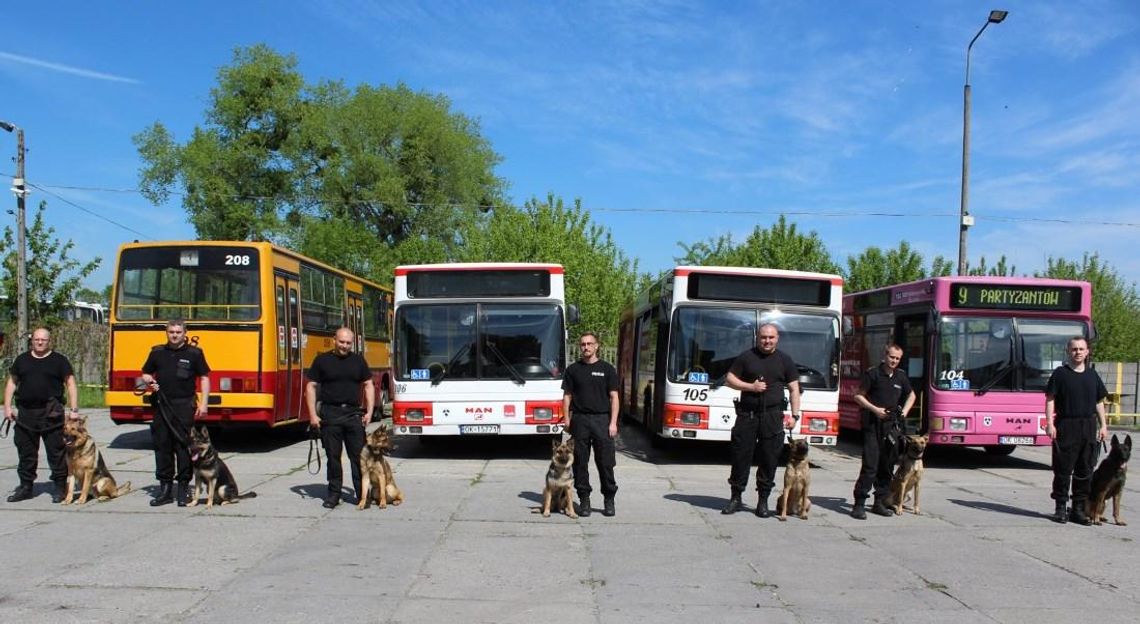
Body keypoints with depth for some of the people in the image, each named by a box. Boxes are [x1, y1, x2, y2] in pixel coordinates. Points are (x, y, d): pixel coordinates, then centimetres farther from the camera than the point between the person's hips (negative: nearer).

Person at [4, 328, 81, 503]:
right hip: (25, 413, 4)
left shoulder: (59, 360, 3)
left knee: (56, 451, -2)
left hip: (51, 414, -4)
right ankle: (25, 487, 21)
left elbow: (70, 384, 1)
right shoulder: (22, 360, 14)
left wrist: (73, 409, -8)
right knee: (25, 451, 10)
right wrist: (7, 407, 6)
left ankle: (61, 487, 5)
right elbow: (12, 383, 17)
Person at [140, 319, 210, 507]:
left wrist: (204, 403, -6)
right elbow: (145, 373, 21)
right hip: (161, 405, 3)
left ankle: (183, 488, 6)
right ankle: (165, 489, 14)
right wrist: (148, 381, -2)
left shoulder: (194, 353, 2)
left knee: (184, 447, -2)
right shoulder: (157, 352, 11)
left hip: (185, 406, -3)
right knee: (162, 446, 6)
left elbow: (204, 378, 2)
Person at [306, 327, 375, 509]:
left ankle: (362, 493, 6)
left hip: (354, 413, 1)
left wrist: (369, 411, 1)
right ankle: (334, 493, 14)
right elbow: (311, 387, 3)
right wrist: (313, 414, -5)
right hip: (329, 414, -1)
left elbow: (368, 385, 12)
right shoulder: (322, 360, 3)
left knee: (359, 456, 0)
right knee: (333, 456, 5)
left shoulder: (358, 360, 10)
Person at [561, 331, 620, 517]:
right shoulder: (573, 369, 8)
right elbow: (567, 396, 8)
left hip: (602, 420, -1)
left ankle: (609, 500, 11)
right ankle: (584, 500, 13)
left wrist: (613, 422, -6)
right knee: (580, 462, 4)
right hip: (579, 420, 1)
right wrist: (566, 419, -2)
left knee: (606, 462, 0)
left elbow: (614, 397, 3)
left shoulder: (607, 369, 4)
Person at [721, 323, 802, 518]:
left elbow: (794, 389, 9)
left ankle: (763, 500, 12)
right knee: (741, 456, 1)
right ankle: (735, 498, 12)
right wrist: (750, 386, -8)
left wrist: (795, 415, -1)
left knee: (769, 459, 2)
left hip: (773, 416, 1)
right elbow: (729, 379, 7)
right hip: (747, 414, 0)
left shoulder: (785, 360, 9)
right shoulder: (746, 357, 6)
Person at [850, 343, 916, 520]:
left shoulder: (901, 377, 11)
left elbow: (911, 395, 27)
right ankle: (859, 505, -9)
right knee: (870, 466, -11)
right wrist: (874, 409, -12)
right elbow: (858, 395, -1)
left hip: (891, 426, 6)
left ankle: (880, 503, 17)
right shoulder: (873, 374, -4)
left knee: (887, 466, 9)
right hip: (873, 425, -5)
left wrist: (904, 411, 11)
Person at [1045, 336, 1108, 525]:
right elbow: (1050, 399, -4)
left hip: (1089, 427, 4)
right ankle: (1060, 508, 8)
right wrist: (1050, 423, -12)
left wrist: (1103, 425, 10)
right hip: (1065, 426, -4)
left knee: (1085, 470, 7)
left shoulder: (1092, 375, 12)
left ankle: (1079, 508, 15)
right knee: (1063, 469, 0)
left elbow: (1099, 402, 17)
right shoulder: (1060, 373, -1)